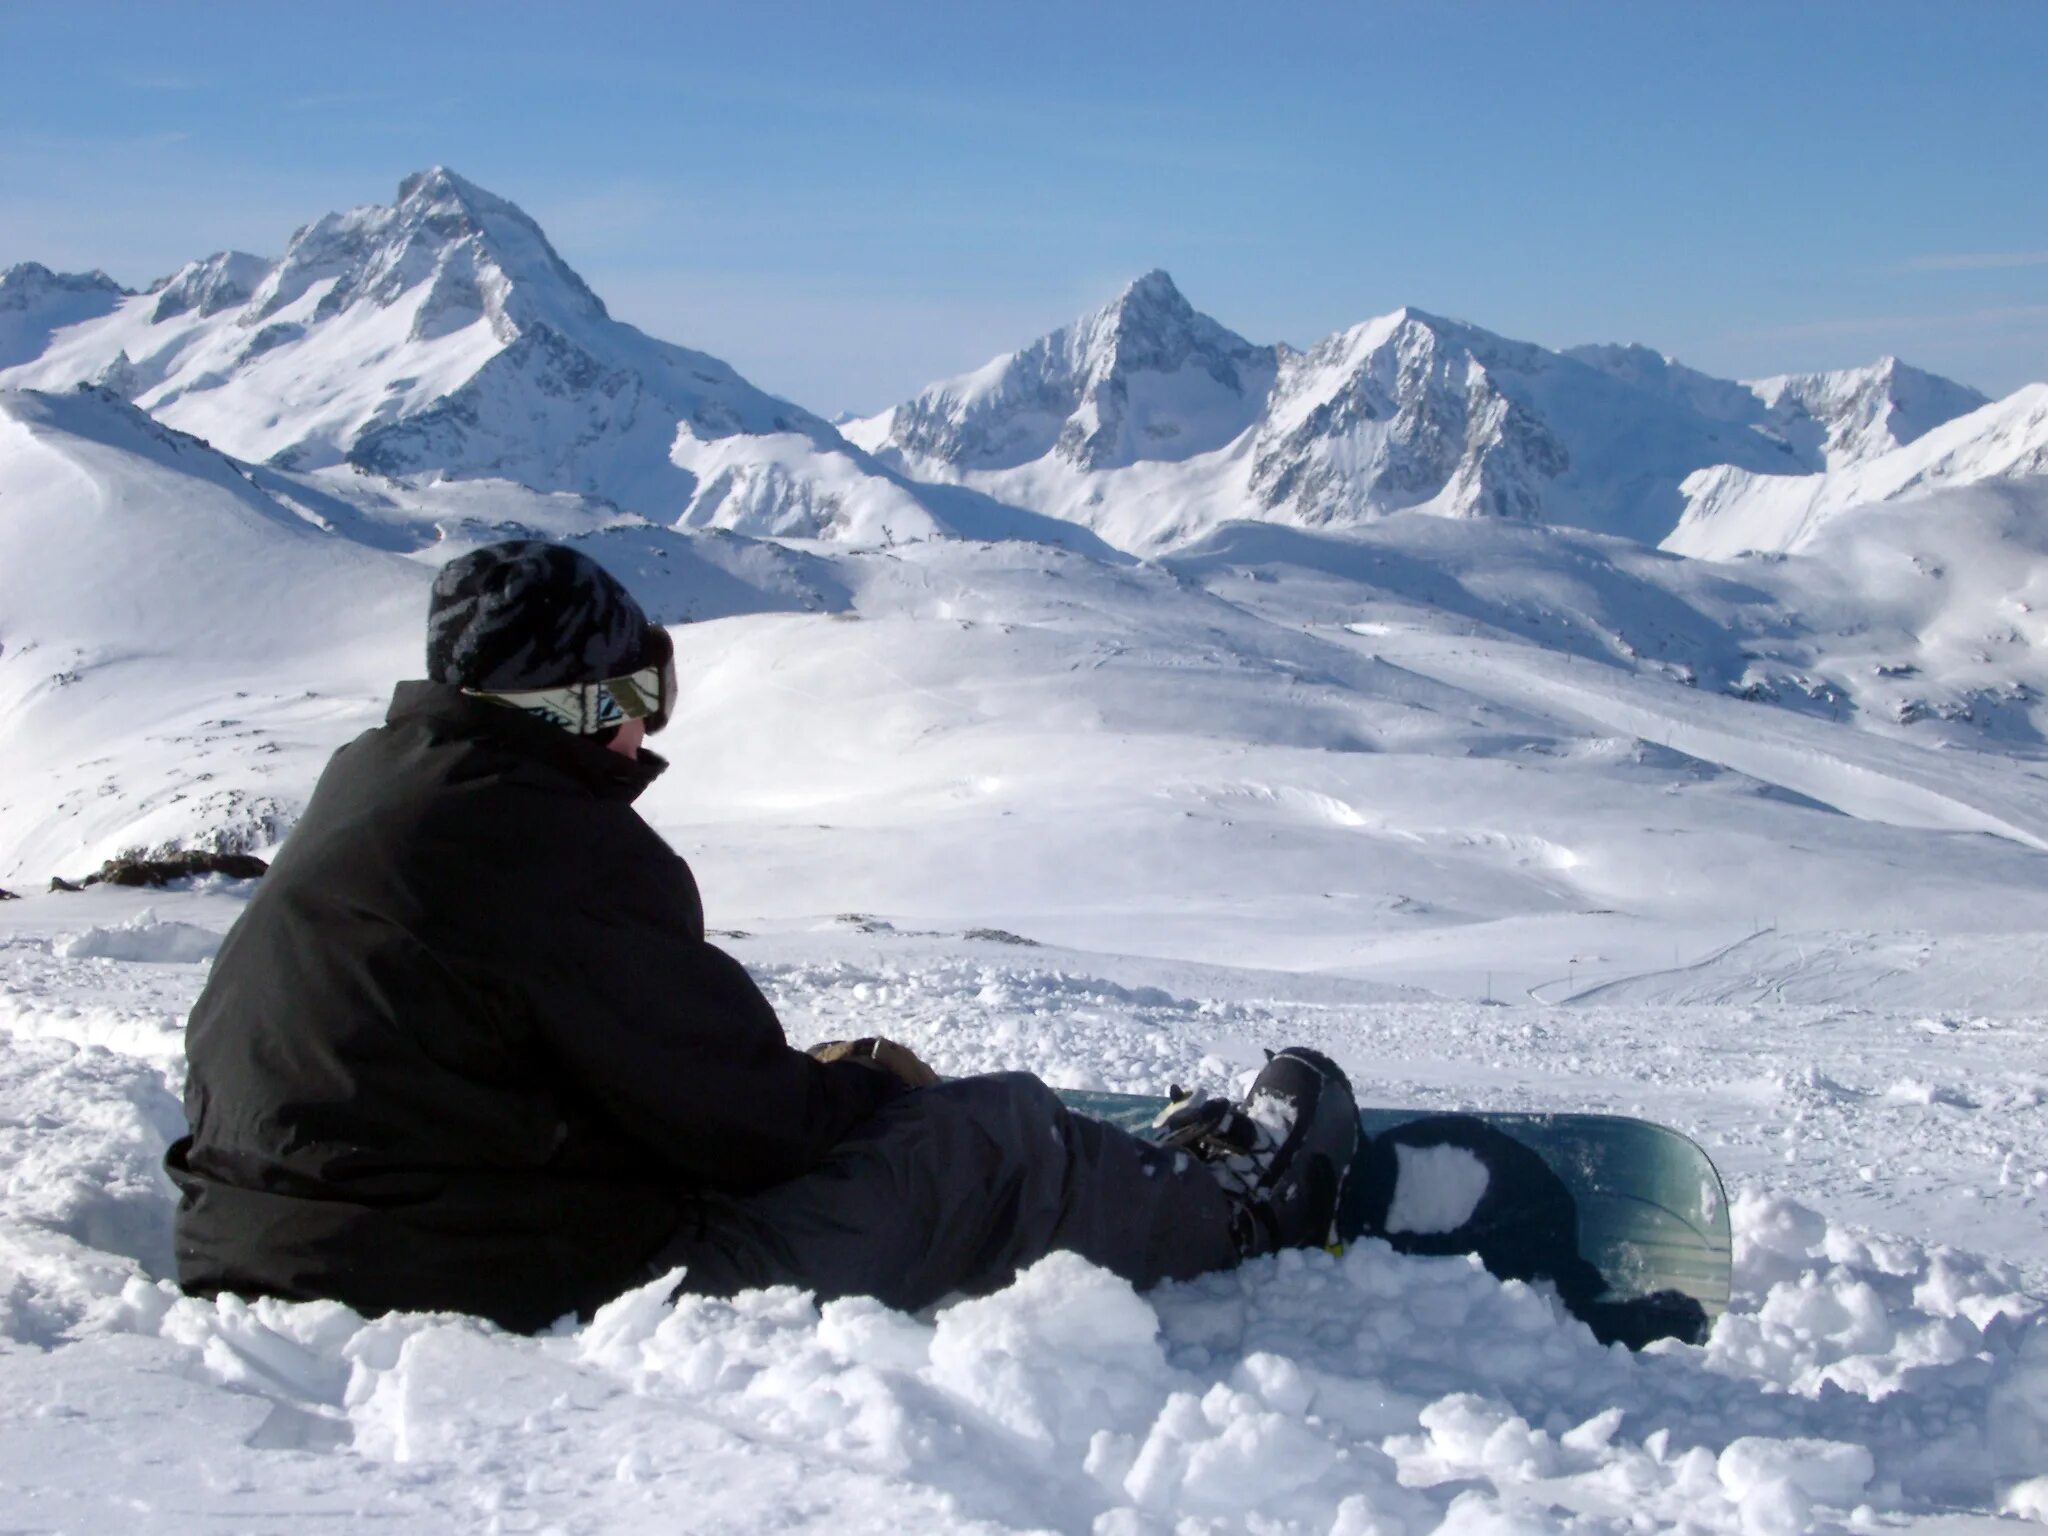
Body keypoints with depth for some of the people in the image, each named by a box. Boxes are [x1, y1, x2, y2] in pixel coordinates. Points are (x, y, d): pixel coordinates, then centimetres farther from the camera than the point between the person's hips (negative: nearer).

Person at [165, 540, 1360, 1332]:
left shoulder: (370, 782, 11)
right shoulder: (554, 844, -20)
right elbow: (743, 1120, -14)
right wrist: (870, 1083, 6)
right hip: (530, 1294, -9)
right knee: (995, 1140, 0)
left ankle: (1149, 1182, 38)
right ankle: (1233, 1211, 26)